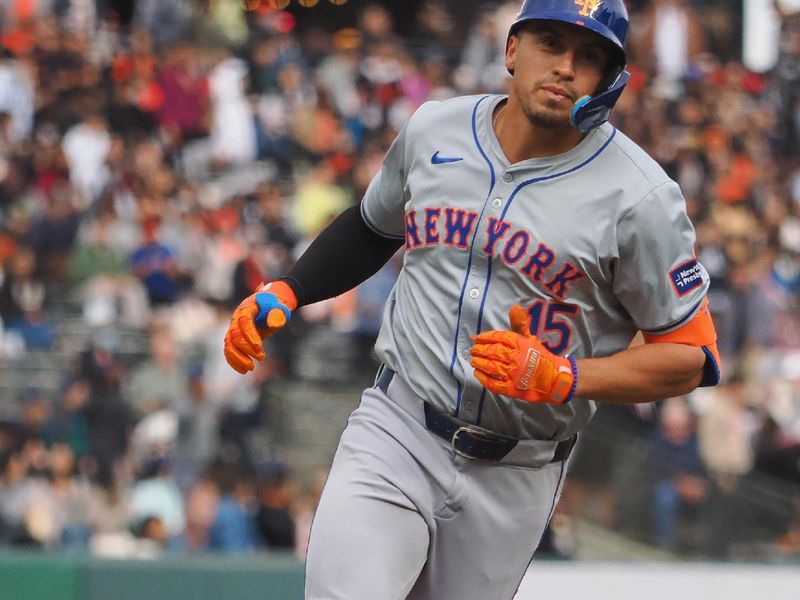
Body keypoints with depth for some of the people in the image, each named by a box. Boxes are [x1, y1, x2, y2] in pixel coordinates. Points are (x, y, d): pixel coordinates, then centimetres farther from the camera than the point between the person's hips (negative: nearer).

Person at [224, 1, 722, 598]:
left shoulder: (639, 196, -10)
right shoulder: (432, 130, 3)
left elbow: (691, 356, -8)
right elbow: (372, 227, 24)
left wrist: (560, 379, -20)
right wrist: (284, 293, 9)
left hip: (515, 479, -1)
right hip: (395, 434, 1)